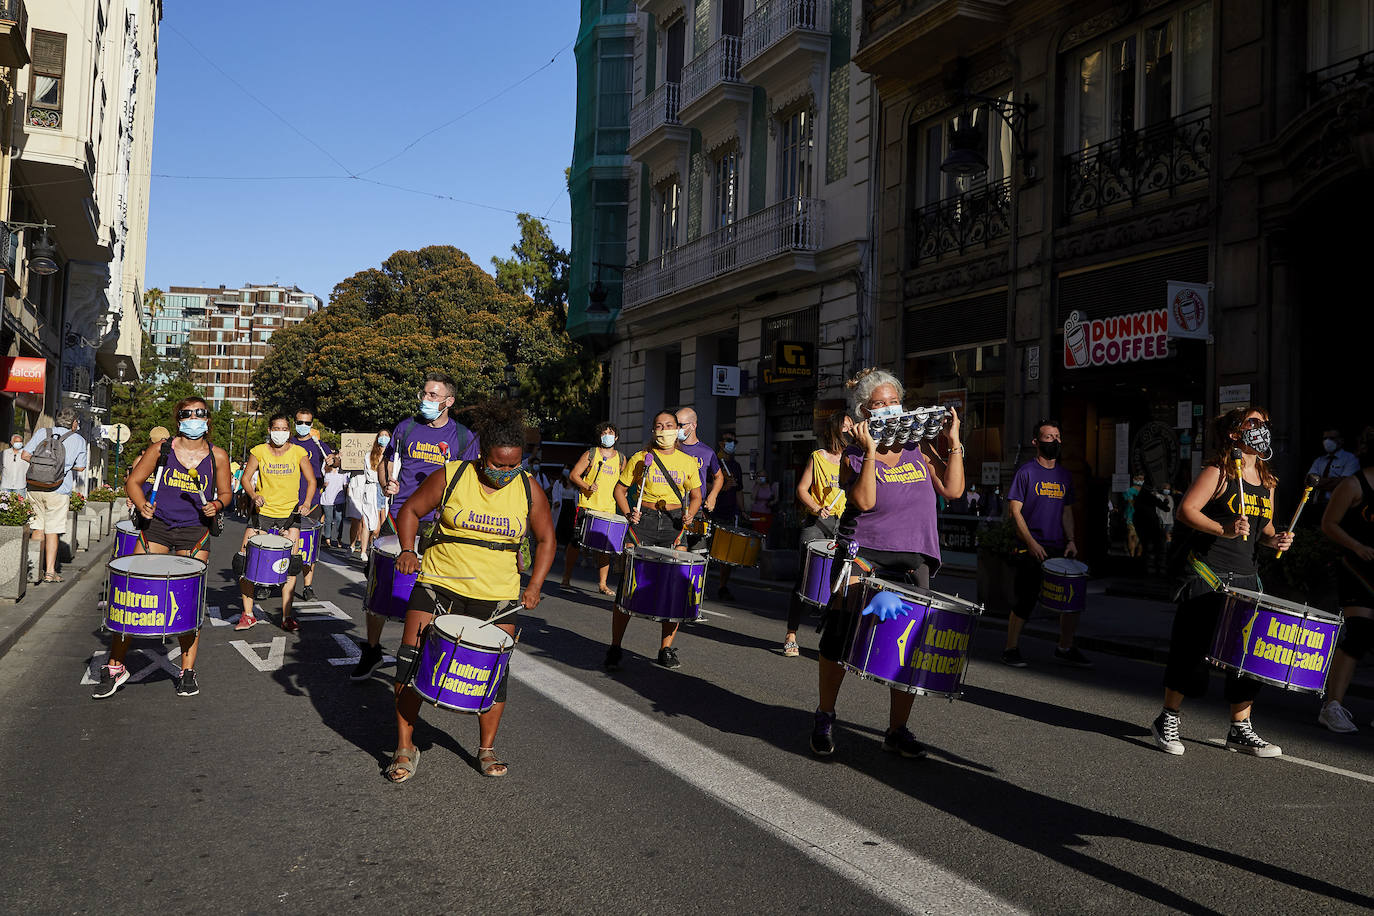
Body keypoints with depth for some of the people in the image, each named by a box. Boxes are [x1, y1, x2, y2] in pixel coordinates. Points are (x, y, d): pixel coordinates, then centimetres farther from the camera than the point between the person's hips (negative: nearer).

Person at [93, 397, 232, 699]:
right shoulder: (161, 449, 0)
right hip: (156, 526, 1)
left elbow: (225, 493, 12)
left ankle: (188, 671, 12)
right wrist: (142, 505, -12)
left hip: (195, 531, 0)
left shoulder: (218, 456, 2)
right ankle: (115, 666, 10)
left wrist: (216, 505, -9)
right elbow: (133, 481, 7)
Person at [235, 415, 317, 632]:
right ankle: (247, 614, 7)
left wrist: (306, 503, -12)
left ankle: (286, 616, 3)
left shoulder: (298, 453, 0)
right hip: (262, 513, 1)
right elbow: (246, 478, 5)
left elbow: (311, 481, 5)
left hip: (290, 514, 0)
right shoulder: (259, 451, 0)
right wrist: (254, 495, -15)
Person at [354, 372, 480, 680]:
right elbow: (387, 461, 21)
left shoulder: (464, 437, 2)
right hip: (399, 518, 2)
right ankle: (372, 650, 20)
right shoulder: (406, 427, 7)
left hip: (437, 524, -2)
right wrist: (387, 484, 1)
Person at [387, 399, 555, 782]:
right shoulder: (451, 477, -7)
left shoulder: (528, 490, -1)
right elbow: (410, 510, 3)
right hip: (439, 583, -1)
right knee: (411, 657, -7)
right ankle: (405, 748, 7)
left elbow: (546, 540, 8)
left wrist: (534, 585, -3)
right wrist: (408, 550, -13)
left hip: (498, 596, 1)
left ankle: (487, 749, 23)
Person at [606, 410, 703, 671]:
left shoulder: (688, 462, 10)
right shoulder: (640, 458, 4)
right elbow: (620, 489, 9)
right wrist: (628, 513, -8)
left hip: (674, 524, 2)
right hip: (644, 521, -2)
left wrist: (689, 514, -3)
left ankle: (666, 649, 9)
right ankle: (615, 648, 4)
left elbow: (696, 495, 17)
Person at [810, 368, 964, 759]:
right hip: (863, 554, -3)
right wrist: (871, 452, -19)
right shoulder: (853, 457, -1)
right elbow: (864, 501, -18)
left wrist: (953, 443, -2)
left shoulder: (918, 449, 10)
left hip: (913, 562, 3)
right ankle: (825, 717, 15)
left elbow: (952, 490, 3)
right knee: (840, 637, -7)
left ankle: (897, 730, 18)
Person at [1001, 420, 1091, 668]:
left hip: (1059, 548, 6)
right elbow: (1015, 510, -8)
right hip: (1031, 548, -6)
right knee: (1026, 600, -4)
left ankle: (1065, 649, 16)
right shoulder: (1026, 472, -4)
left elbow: (1067, 511, 19)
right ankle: (1011, 649, 9)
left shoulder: (1065, 476, 14)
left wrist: (1070, 541, 3)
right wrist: (1031, 543, -15)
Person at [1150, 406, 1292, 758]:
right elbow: (1186, 510, -16)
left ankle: (1240, 730, 18)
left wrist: (1275, 539, 2)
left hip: (1246, 578, 7)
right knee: (1191, 649, -1)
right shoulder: (1218, 472, -7)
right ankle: (1168, 720, 13)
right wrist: (1225, 530, -28)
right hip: (1207, 576, -7)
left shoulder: (1267, 481, 14)